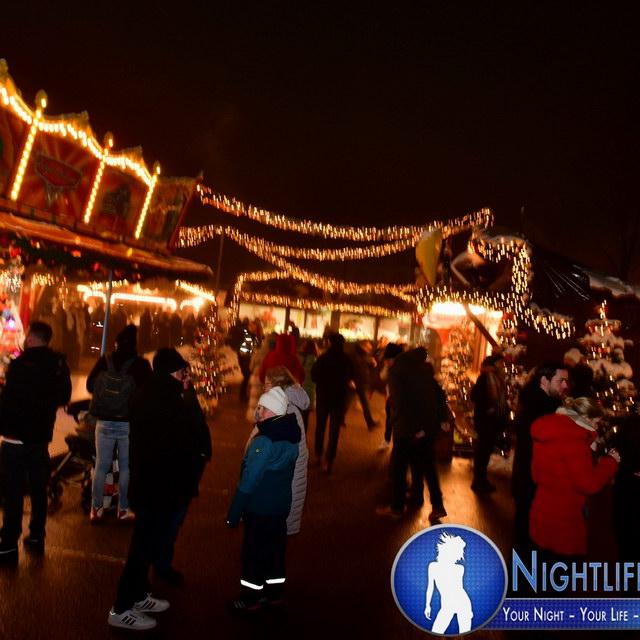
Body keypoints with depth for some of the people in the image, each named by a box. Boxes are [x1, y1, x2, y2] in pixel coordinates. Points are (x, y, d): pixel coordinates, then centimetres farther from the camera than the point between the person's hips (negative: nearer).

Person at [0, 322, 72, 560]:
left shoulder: (21, 364, -18)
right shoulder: (59, 365, 2)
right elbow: (63, 398, 12)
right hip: (42, 436, 6)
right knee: (38, 489, 15)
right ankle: (37, 536, 23)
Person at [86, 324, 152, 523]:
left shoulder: (104, 361, -3)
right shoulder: (141, 364, -10)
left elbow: (90, 385, 6)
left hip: (104, 422, 2)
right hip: (129, 423, -2)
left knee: (101, 465, 11)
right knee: (126, 466, 8)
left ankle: (96, 509, 15)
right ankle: (123, 509, 11)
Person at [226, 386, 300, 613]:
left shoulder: (264, 441, -24)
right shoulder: (292, 437, 1)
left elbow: (249, 479, -21)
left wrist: (234, 512, -15)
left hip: (260, 507, -8)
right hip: (282, 504, 8)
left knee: (254, 552, 7)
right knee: (275, 548, 17)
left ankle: (250, 598, 18)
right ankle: (274, 593, 28)